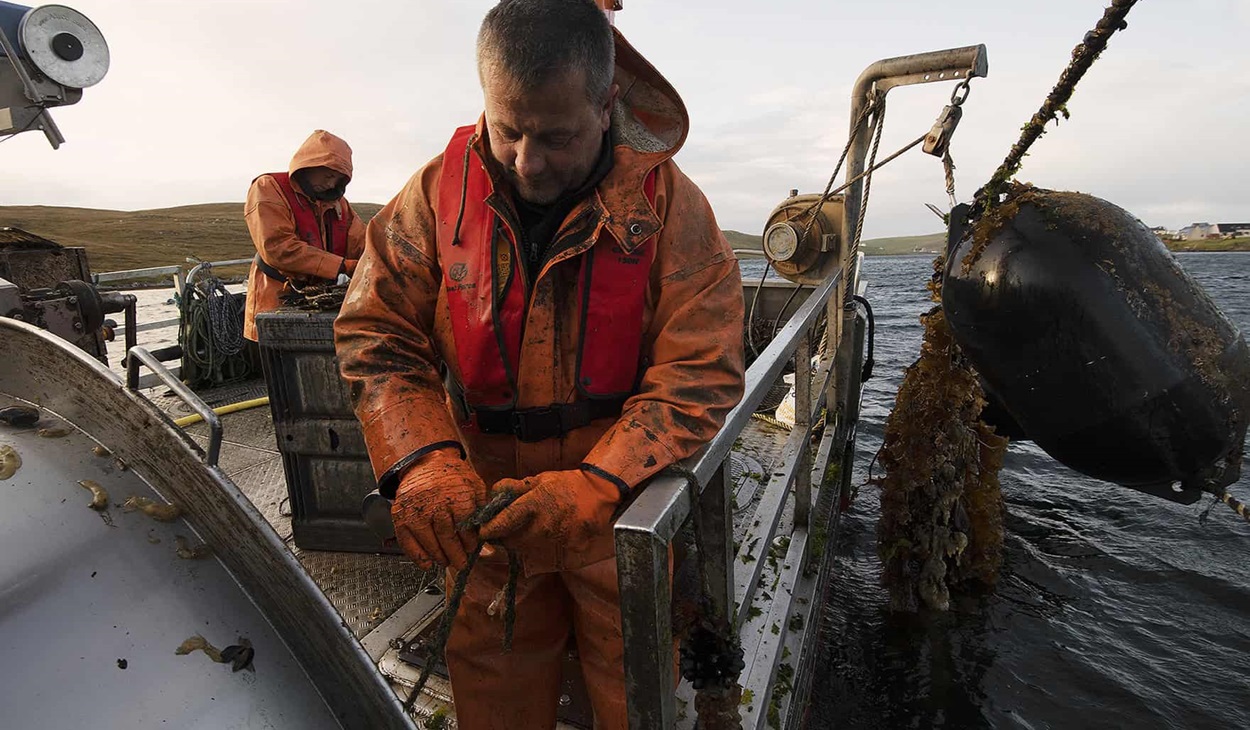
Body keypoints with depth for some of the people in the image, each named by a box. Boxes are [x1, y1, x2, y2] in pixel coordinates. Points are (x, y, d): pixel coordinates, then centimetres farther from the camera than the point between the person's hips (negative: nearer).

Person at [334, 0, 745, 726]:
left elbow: (700, 374, -17)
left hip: (621, 503, -1)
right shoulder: (441, 188, -8)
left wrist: (597, 485, -30)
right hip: (486, 505, 2)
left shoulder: (668, 202, -14)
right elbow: (376, 336, -7)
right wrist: (424, 463, -23)